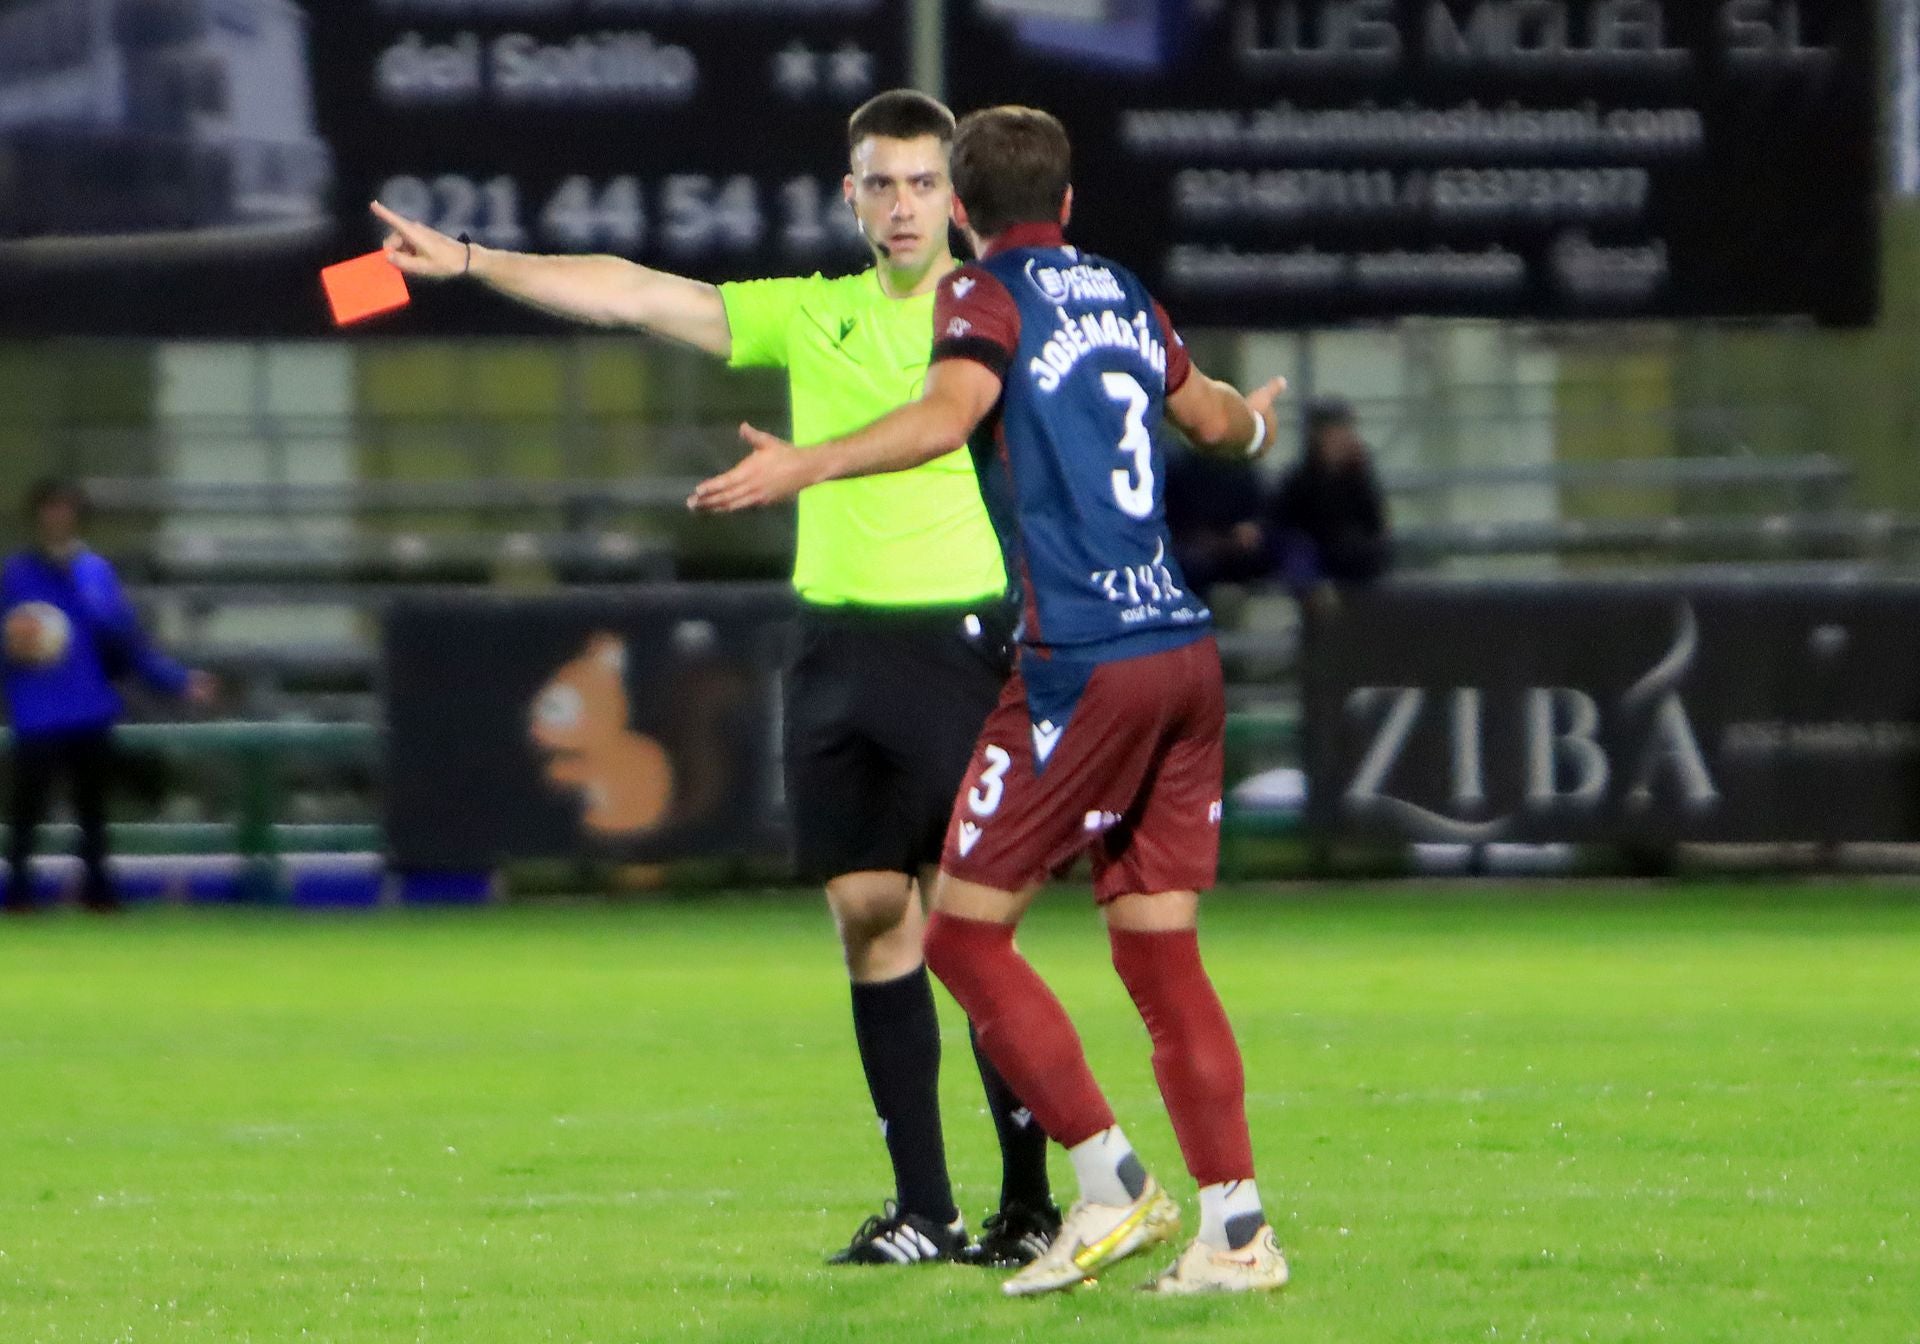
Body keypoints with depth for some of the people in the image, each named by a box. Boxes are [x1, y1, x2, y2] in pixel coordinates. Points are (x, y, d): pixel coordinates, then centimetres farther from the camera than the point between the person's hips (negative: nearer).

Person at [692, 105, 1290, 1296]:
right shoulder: (1121, 294, 17)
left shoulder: (988, 296, -3)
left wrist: (810, 466, -37)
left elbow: (950, 412, -25)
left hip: (1086, 662, -7)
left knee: (967, 930, 1)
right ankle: (1237, 1230, 3)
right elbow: (1211, 415, 36)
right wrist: (1255, 426, 59)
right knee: (1162, 954, 9)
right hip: (1186, 650, 7)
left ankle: (1112, 1183, -2)